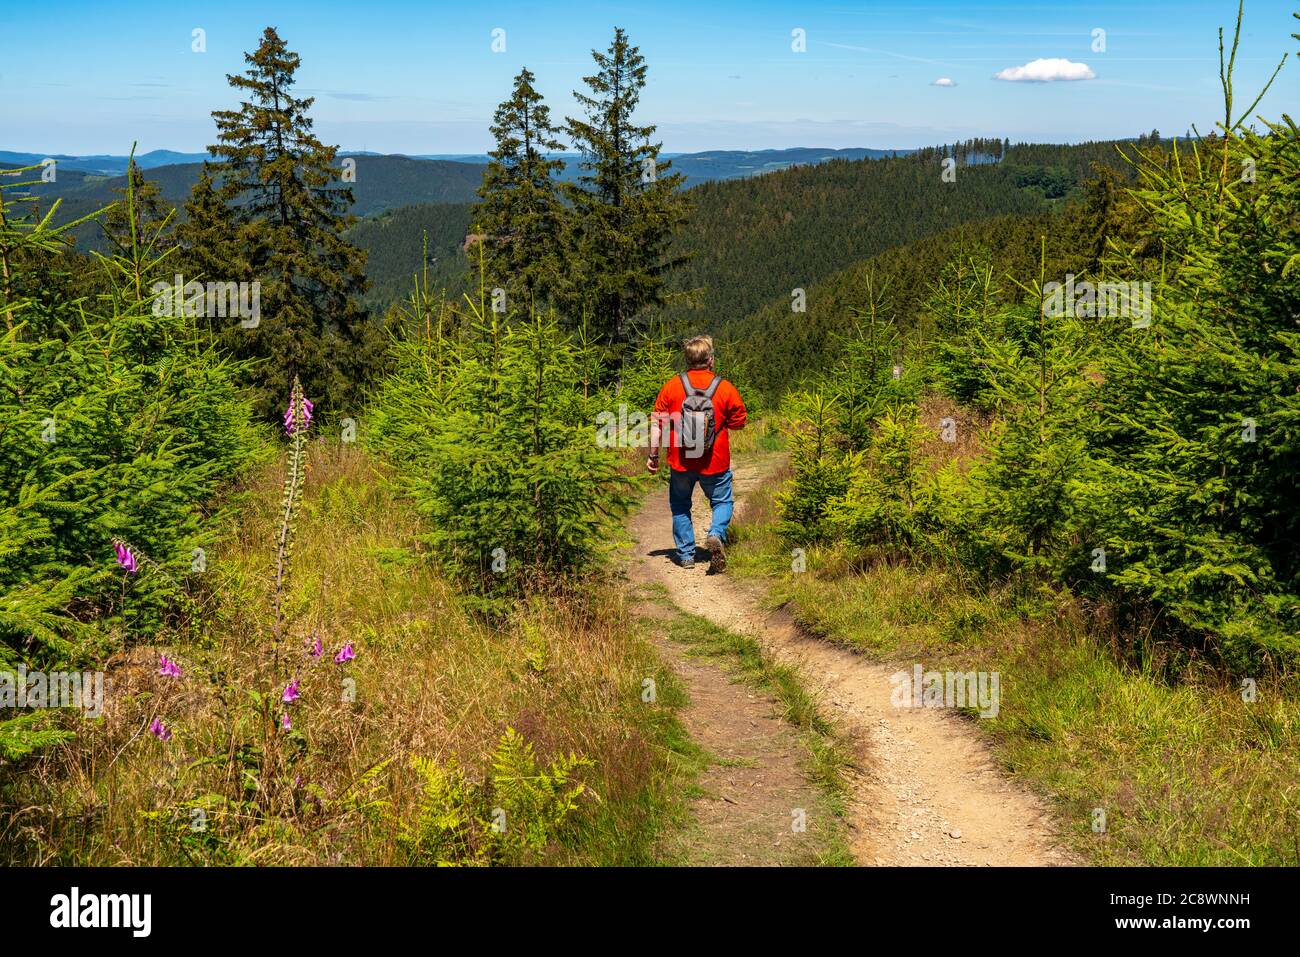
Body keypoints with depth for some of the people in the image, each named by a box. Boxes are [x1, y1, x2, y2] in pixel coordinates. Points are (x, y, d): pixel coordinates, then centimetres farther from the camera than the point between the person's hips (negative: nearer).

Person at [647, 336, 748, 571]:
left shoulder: (671, 386, -6)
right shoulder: (726, 388, -8)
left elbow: (657, 423, -4)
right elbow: (738, 424, 1)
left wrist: (653, 455, 4)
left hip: (681, 461, 1)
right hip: (715, 463, -1)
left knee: (680, 504, 18)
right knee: (722, 502, 16)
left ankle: (686, 554, 18)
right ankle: (716, 535, -11)